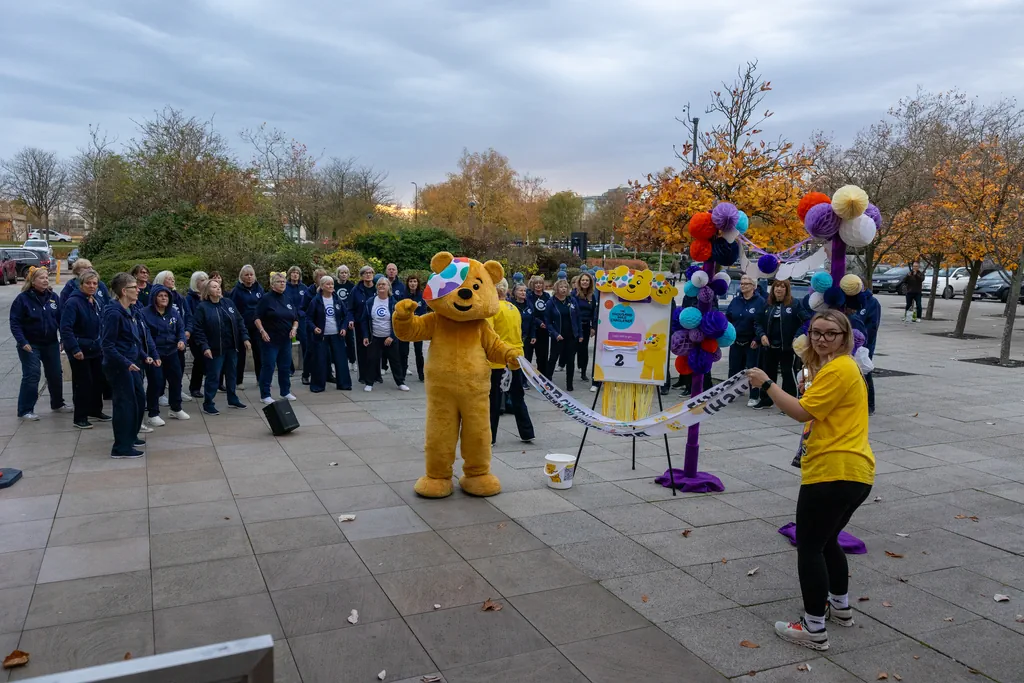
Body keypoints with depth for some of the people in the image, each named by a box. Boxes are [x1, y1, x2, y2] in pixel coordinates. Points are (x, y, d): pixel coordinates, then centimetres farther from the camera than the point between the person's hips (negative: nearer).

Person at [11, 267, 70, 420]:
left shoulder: (53, 297, 2)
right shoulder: (23, 298, -11)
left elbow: (61, 319, 6)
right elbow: (15, 323, -11)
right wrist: (22, 342, -20)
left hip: (51, 344, 5)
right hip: (30, 345, -5)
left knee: (56, 374, 12)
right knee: (31, 376, -7)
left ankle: (57, 404, 31)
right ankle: (25, 410, 3)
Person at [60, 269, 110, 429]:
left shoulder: (96, 302, 8)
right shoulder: (73, 302, -16)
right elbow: (65, 328, -21)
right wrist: (74, 349, -25)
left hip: (96, 349, 8)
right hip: (80, 351, -8)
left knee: (99, 380, 15)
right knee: (83, 383, -2)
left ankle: (96, 411, 31)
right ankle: (80, 418, 9)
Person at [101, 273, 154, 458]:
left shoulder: (132, 311, 9)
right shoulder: (113, 313, -18)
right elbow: (107, 344, -20)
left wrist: (144, 356, 7)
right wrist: (125, 363, -24)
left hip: (132, 364, 9)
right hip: (118, 366, -9)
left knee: (139, 399, 17)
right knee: (125, 403, -3)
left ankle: (131, 437, 34)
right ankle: (121, 447, 7)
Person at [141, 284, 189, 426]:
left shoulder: (173, 312, 4)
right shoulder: (145, 313, -13)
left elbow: (181, 328, 10)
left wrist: (182, 340, -11)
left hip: (172, 353, 6)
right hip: (154, 354, -6)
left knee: (176, 379, 15)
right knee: (155, 382, -5)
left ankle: (176, 409, 34)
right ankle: (153, 414, 9)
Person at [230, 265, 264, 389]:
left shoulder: (259, 288, 4)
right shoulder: (237, 290, -6)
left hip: (256, 325, 3)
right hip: (242, 326, -3)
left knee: (259, 351, 8)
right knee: (241, 353, 6)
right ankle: (238, 381, 14)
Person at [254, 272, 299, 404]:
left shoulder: (287, 300, 13)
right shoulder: (266, 299, -6)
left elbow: (295, 318, 17)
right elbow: (257, 318, -10)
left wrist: (294, 328, -1)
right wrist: (262, 331, -22)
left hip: (286, 339, 6)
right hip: (270, 339, -6)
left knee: (285, 366, 12)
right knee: (268, 366, -3)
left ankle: (286, 392, 26)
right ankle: (265, 395, 4)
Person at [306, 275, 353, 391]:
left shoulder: (338, 299, 4)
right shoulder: (316, 300, -5)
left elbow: (346, 314, 10)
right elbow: (309, 317, -1)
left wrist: (344, 327, -3)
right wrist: (313, 327, -17)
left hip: (337, 335, 3)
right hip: (321, 335, -3)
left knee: (341, 360, 4)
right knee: (320, 361, 0)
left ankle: (344, 384, 15)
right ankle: (317, 385, 11)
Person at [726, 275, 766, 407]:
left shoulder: (760, 302, -8)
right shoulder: (735, 301, 9)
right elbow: (727, 319, 12)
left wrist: (757, 339, -18)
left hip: (752, 343, -5)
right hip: (736, 342, 5)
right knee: (734, 369, 11)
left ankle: (754, 397, 8)